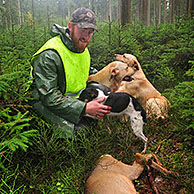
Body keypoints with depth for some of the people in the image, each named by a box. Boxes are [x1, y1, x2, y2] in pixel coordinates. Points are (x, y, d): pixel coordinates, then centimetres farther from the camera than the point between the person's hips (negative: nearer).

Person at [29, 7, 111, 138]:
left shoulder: (84, 50, 7)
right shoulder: (49, 55, -21)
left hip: (78, 99, 8)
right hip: (48, 105, -7)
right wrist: (85, 108, -31)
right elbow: (49, 97, -25)